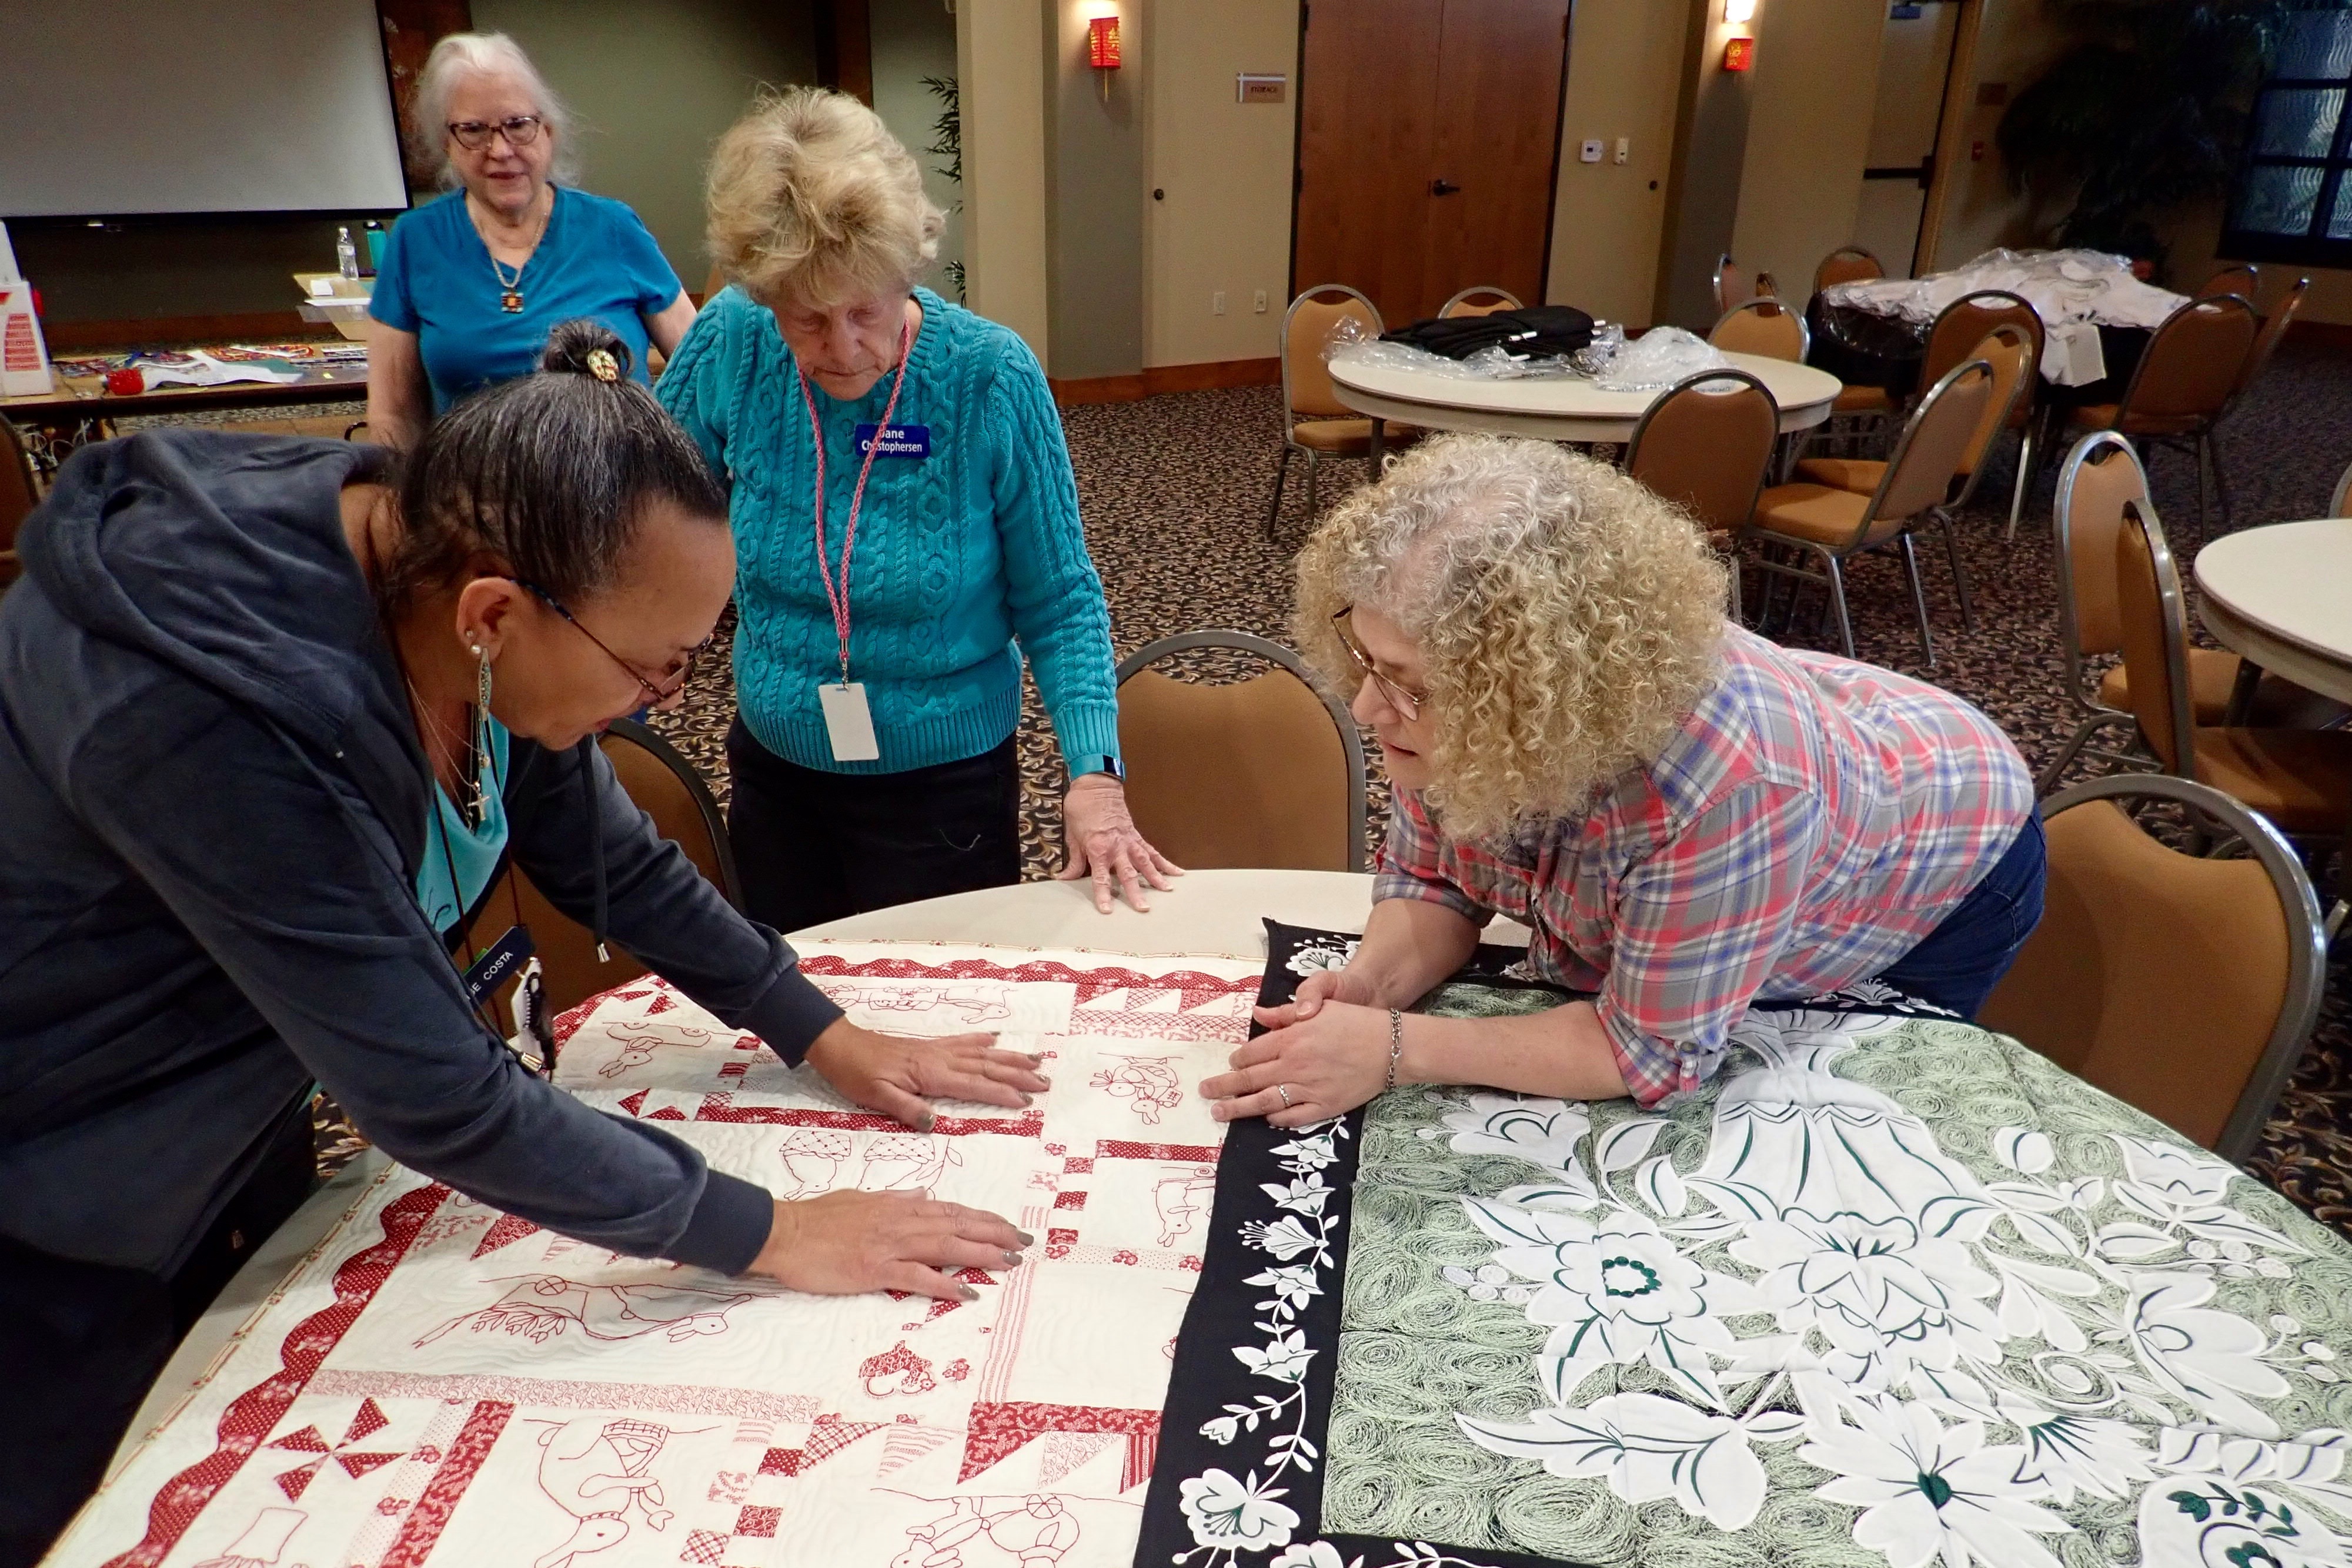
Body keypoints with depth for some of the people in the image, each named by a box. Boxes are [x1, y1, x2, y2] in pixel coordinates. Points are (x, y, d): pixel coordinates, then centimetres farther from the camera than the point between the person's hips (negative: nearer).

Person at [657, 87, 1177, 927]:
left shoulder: (992, 378, -19)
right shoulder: (730, 344, -12)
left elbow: (1060, 604, -12)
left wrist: (1094, 774, -23)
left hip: (944, 790, -3)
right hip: (771, 774, 3)